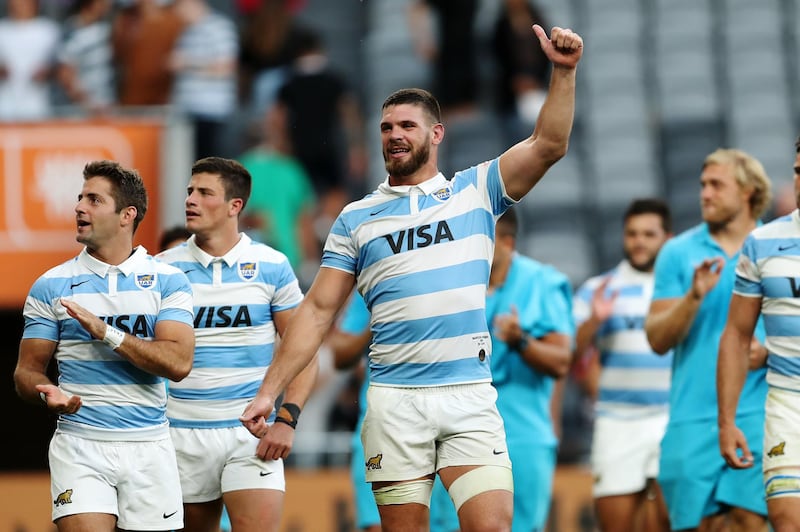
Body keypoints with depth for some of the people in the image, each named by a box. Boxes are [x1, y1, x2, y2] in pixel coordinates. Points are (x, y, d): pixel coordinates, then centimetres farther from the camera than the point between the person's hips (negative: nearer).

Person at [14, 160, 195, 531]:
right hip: (79, 447, 0)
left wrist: (106, 333, -17)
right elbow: (26, 371, 6)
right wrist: (47, 394, -17)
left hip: (148, 448, 1)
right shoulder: (51, 286, 5)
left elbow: (178, 363, -10)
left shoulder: (168, 280, 2)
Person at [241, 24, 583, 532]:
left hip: (470, 395, -1)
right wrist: (270, 390, 3)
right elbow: (318, 310, 9)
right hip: (395, 400, 1)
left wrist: (563, 72, -15)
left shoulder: (475, 190, 9)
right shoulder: (357, 218, 10)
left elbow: (548, 145, -2)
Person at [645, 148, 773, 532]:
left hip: (757, 411, -1)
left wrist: (769, 351, -9)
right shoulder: (678, 253, 9)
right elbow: (658, 339, 3)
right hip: (693, 412, 1)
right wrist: (694, 296, -13)